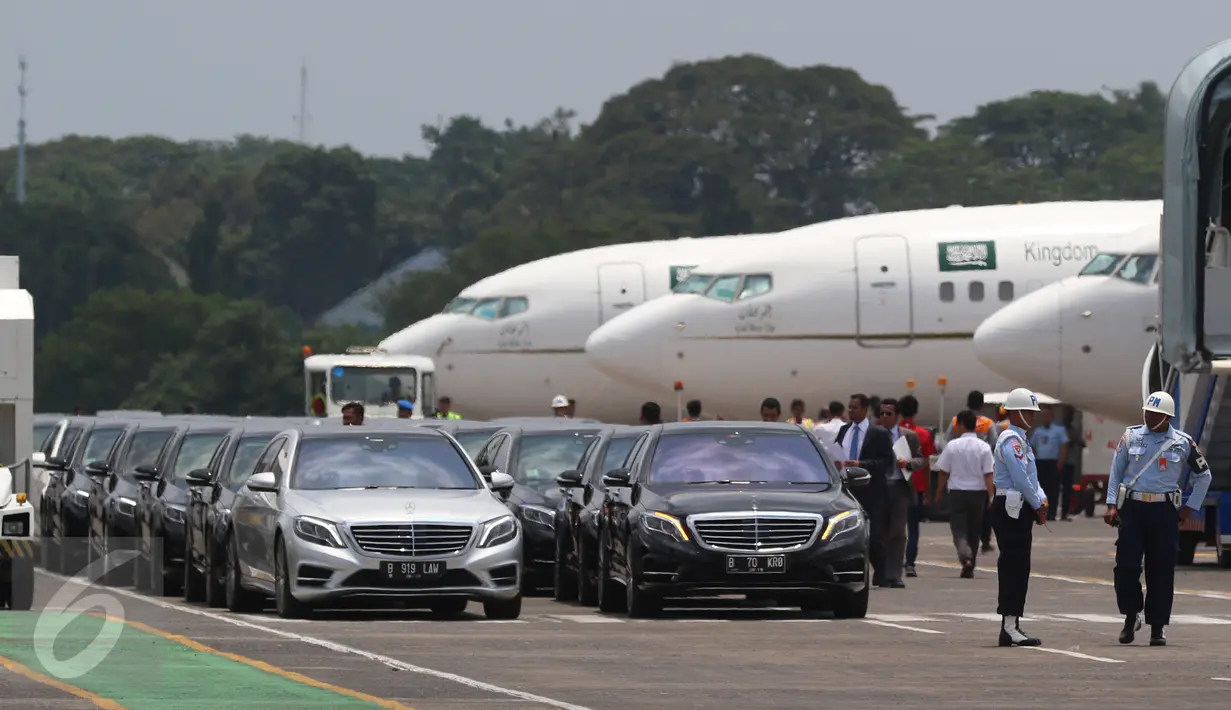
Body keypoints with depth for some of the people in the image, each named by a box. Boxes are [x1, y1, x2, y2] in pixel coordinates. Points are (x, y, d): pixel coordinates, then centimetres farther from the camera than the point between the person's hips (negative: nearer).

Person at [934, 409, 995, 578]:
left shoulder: (952, 446, -4)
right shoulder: (984, 447, -3)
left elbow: (943, 473, 0)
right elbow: (988, 475, -7)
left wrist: (939, 494, 12)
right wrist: (991, 496, -5)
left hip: (957, 492, -2)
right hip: (978, 493, 2)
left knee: (959, 529, 0)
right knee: (974, 531, 13)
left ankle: (965, 554, -29)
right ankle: (969, 568, 19)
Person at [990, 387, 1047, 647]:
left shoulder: (1020, 439, 19)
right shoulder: (1011, 440, -14)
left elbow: (1030, 476, 21)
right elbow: (1021, 478, -19)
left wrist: (1041, 500, 4)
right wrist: (1038, 506, -9)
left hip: (1020, 509, 11)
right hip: (1011, 509, -11)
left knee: (1017, 568, 11)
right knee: (1014, 567, -10)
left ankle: (1012, 626, 15)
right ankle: (1010, 628, -11)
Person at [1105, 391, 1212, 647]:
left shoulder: (1183, 443, 2)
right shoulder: (1131, 436, 4)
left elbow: (1203, 475, 14)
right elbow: (1116, 472, 10)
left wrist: (1190, 508, 8)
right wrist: (1112, 505, 1)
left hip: (1164, 510, 0)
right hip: (1133, 507, 0)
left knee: (1161, 569, -1)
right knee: (1126, 564, -8)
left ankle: (1157, 626, 7)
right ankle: (1131, 616, 13)